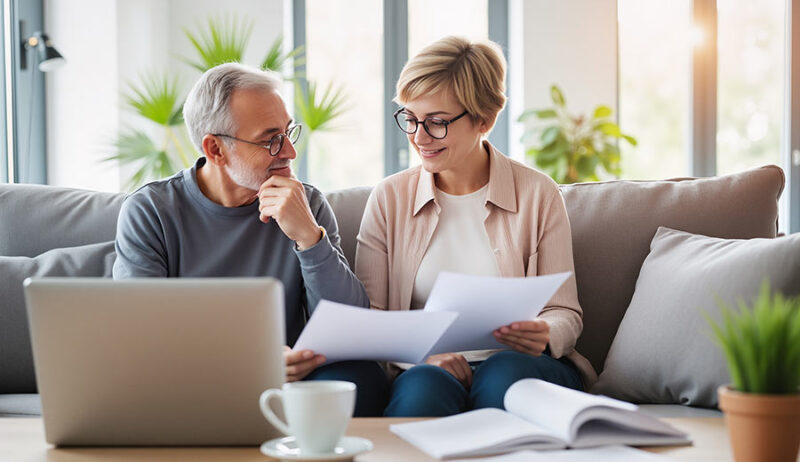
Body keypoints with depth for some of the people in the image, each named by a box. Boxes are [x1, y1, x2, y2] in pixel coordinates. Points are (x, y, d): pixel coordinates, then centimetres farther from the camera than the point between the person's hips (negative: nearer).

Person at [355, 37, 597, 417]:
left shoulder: (538, 195, 4)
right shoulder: (389, 198, 8)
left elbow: (565, 313, 6)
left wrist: (544, 336, -19)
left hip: (520, 367, 1)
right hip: (425, 369, -1)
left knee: (506, 373, -36)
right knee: (424, 386, -37)